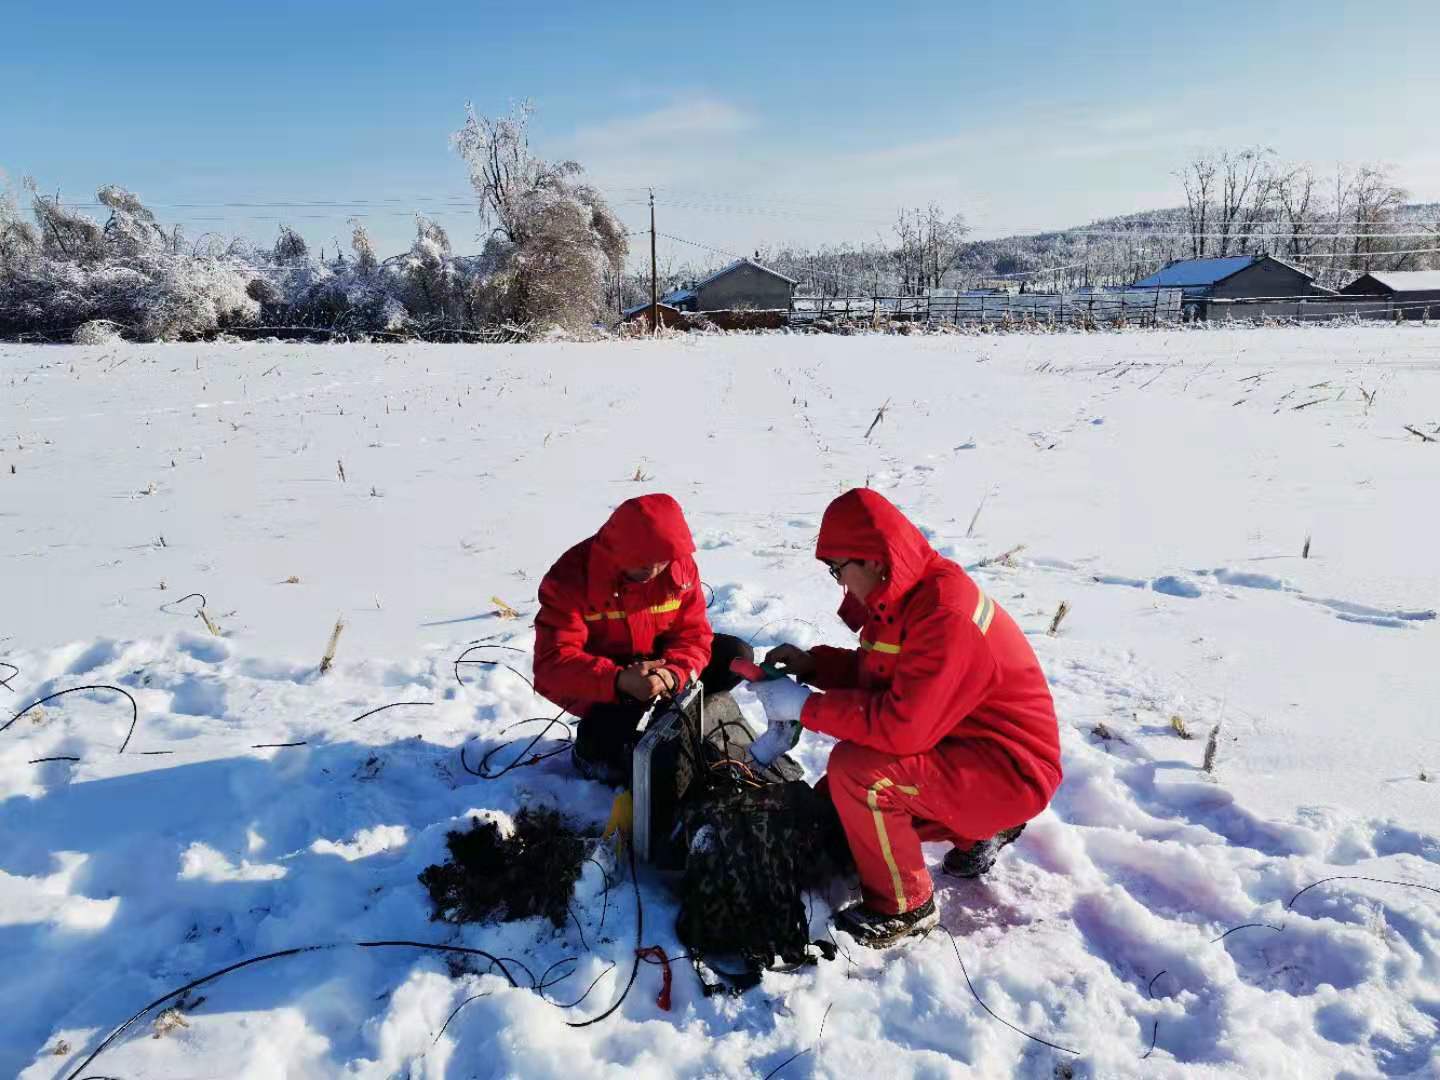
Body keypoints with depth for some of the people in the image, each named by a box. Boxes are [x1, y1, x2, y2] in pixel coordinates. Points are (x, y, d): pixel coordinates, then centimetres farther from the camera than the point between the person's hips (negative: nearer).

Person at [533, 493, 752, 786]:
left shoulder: (680, 565, -14)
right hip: (600, 682, -5)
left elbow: (692, 632, -12)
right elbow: (553, 662, -33)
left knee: (737, 656, -8)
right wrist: (620, 681, -49)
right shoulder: (572, 575, -27)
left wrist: (673, 673, -36)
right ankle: (592, 750, 4)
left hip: (654, 660, 5)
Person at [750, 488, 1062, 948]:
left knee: (856, 769, -29)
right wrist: (812, 664, -3)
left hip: (1008, 771, -10)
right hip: (959, 746, 10)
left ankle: (904, 907, -6)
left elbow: (901, 726, -35)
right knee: (829, 809, 11)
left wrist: (805, 705, -26)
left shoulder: (946, 617, -30)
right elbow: (877, 672, 14)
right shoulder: (904, 594, 1)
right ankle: (980, 831, 22)